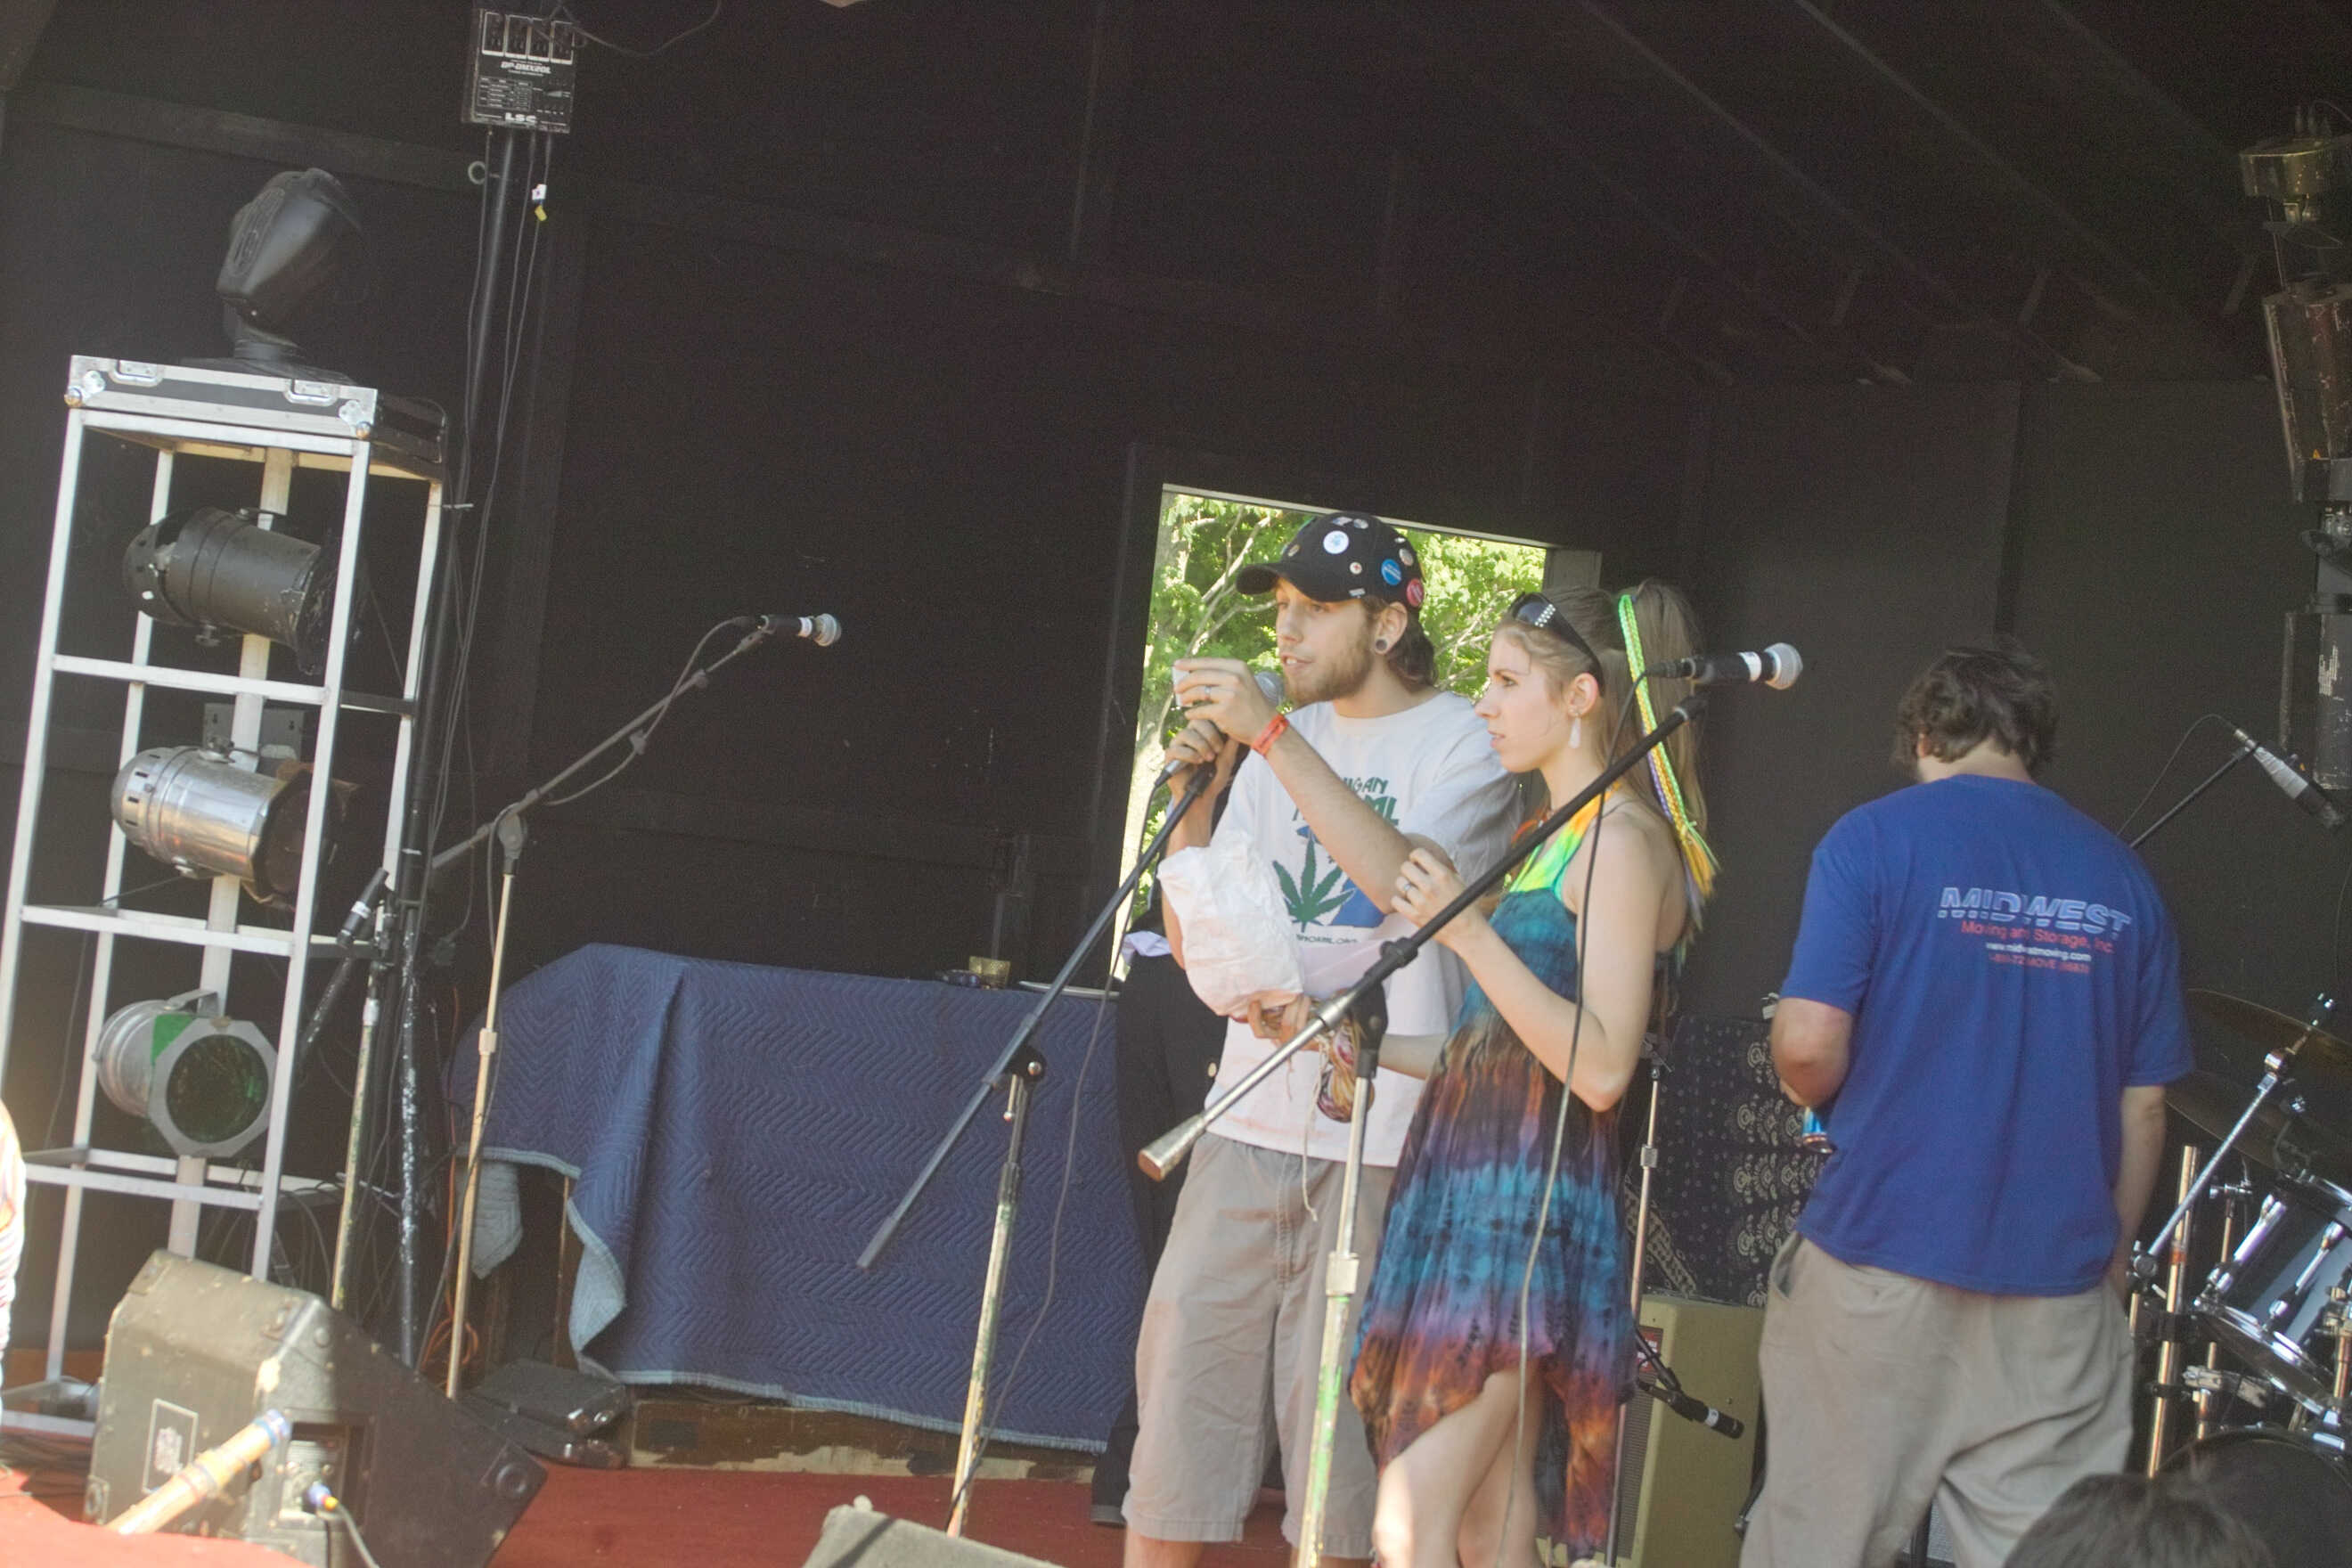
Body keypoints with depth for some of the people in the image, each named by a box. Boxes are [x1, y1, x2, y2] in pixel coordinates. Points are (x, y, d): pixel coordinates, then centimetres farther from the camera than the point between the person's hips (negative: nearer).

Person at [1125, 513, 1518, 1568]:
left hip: (1378, 1139, -5)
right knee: (1178, 1386, 1)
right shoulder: (1282, 746, 15)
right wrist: (1192, 796, -2)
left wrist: (1273, 735, -18)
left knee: (1338, 1427, -3)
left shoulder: (1465, 741, -1)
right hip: (1250, 1125, 5)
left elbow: (1406, 880, -21)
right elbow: (1193, 939, 13)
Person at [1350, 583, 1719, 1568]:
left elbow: (1600, 1068, -19)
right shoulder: (1559, 839, 20)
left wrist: (1470, 932, -20)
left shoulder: (1624, 842, -9)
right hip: (1479, 1191, 10)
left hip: (1530, 1203, -10)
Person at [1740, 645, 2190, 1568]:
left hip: (1882, 1260, -3)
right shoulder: (2120, 878, 9)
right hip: (2057, 1295, 3)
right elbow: (2143, 1110, 10)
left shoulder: (1875, 840, -2)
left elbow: (1809, 1046, -11)